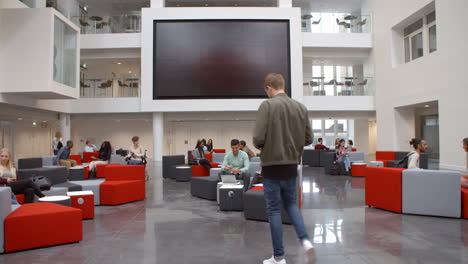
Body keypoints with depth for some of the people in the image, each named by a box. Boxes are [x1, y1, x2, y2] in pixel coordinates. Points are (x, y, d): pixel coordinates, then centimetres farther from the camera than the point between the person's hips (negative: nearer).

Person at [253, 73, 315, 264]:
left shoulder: (267, 105, -12)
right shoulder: (301, 107, 3)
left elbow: (258, 138, -17)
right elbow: (308, 139, 6)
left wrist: (261, 147, 4)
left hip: (272, 166, -5)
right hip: (292, 165, 5)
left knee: (274, 210, 6)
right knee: (291, 204, 22)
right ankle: (305, 240, 3)